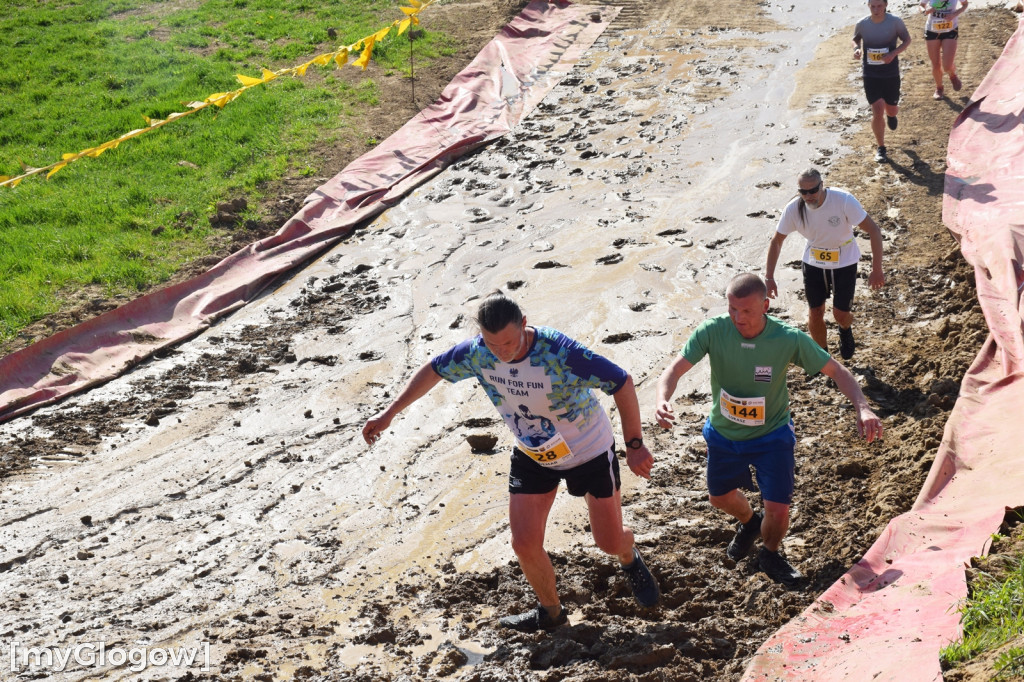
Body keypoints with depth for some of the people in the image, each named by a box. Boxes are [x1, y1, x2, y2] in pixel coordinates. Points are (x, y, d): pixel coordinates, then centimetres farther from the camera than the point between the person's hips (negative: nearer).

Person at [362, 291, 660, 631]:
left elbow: (622, 382, -27)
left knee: (610, 541, 6)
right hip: (532, 456, 4)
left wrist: (634, 445, -24)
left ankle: (630, 559, 46)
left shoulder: (560, 353, -36)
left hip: (590, 451, -3)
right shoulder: (476, 353, -22)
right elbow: (433, 370, -3)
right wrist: (389, 414, -2)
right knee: (525, 544, -2)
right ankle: (550, 611, 27)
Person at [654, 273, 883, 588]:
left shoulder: (789, 339, -26)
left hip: (771, 435, -2)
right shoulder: (712, 331, -24)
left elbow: (836, 370, -17)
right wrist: (662, 400, -48)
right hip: (723, 432, 2)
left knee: (778, 509, -8)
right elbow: (675, 369, -25)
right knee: (720, 497, 22)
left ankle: (770, 555, 28)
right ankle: (749, 522, 60)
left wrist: (862, 408, -34)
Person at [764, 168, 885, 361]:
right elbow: (776, 241, -7)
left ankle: (845, 331, 36)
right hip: (813, 263, 2)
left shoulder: (844, 201, -29)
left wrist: (877, 270, -29)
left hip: (844, 263, -2)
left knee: (840, 314, -2)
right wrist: (768, 277, -12)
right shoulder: (793, 209, -21)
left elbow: (874, 230, -25)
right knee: (815, 314, 5)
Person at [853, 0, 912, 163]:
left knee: (891, 110, 13)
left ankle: (891, 116, 55)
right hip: (870, 75, 0)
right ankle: (880, 148, 7)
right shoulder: (862, 24, -8)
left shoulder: (895, 22, -12)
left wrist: (894, 53, -19)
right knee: (877, 111, -11)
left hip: (891, 74, 0)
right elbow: (856, 38, 12)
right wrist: (856, 49, -11)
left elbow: (907, 40, -1)